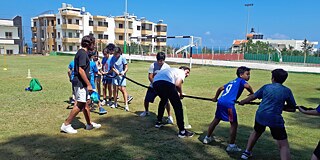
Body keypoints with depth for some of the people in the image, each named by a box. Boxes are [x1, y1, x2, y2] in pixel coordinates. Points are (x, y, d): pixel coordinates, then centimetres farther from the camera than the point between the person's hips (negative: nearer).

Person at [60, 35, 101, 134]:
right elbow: (81, 71, -22)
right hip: (80, 83, -10)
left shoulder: (82, 52, 15)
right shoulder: (83, 53, -15)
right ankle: (66, 125, 3)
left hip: (82, 83, 10)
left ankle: (89, 124, 25)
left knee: (86, 103, 15)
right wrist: (89, 84, -21)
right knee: (80, 104, -5)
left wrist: (87, 84, 21)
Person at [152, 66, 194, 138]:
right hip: (166, 83, -8)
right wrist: (181, 94, 15)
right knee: (178, 106, 4)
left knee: (163, 100, 35)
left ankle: (159, 122, 44)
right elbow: (177, 84, -1)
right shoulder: (181, 72, 18)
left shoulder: (173, 70, 39)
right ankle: (182, 131, 6)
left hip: (155, 83, 8)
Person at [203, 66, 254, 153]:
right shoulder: (241, 80, 5)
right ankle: (231, 146, 9)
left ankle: (207, 138, 35)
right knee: (234, 124, 4)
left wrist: (215, 98, 45)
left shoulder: (232, 82, 26)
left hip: (220, 102, 8)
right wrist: (252, 94, -3)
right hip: (229, 104, -8)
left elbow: (220, 88, 33)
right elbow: (247, 86, -18)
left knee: (216, 120, 22)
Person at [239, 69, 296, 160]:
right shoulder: (287, 91, 2)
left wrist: (242, 102, 32)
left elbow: (253, 97, 17)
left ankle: (247, 152, 41)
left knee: (256, 133, 31)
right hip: (275, 118, -3)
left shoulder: (266, 87, 6)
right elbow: (292, 108, 8)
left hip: (261, 115, 3)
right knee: (283, 145, 5)